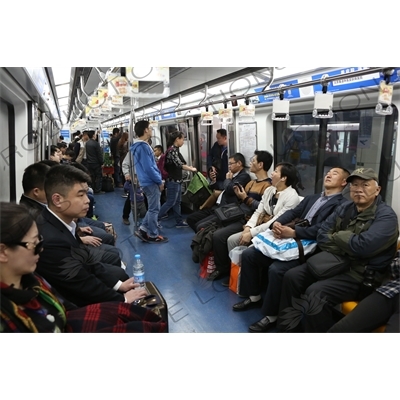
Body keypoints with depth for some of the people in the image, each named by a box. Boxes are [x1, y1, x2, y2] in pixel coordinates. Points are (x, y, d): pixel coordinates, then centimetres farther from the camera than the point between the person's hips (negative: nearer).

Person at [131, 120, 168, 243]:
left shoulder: (137, 145, 13)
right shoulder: (143, 146, -19)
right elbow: (148, 167, -23)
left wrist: (157, 180, 19)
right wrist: (160, 181, -14)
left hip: (147, 181, 10)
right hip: (151, 182, -10)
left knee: (152, 208, 18)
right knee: (154, 209, 1)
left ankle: (143, 229, 20)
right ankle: (153, 235, 11)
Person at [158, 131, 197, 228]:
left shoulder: (175, 149, 12)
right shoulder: (172, 150, -18)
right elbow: (179, 164, -25)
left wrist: (190, 167, 6)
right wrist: (192, 169, -14)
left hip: (177, 180, 10)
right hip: (172, 181, -10)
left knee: (177, 202, 13)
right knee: (170, 202, -3)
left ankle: (179, 222, 20)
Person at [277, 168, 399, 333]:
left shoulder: (386, 216, -13)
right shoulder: (344, 208, 8)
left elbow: (363, 246, -28)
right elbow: (322, 236, 3)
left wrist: (336, 236, -9)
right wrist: (347, 249, -15)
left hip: (363, 275, -7)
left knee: (315, 293, -27)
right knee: (292, 276, -5)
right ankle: (288, 327, 6)